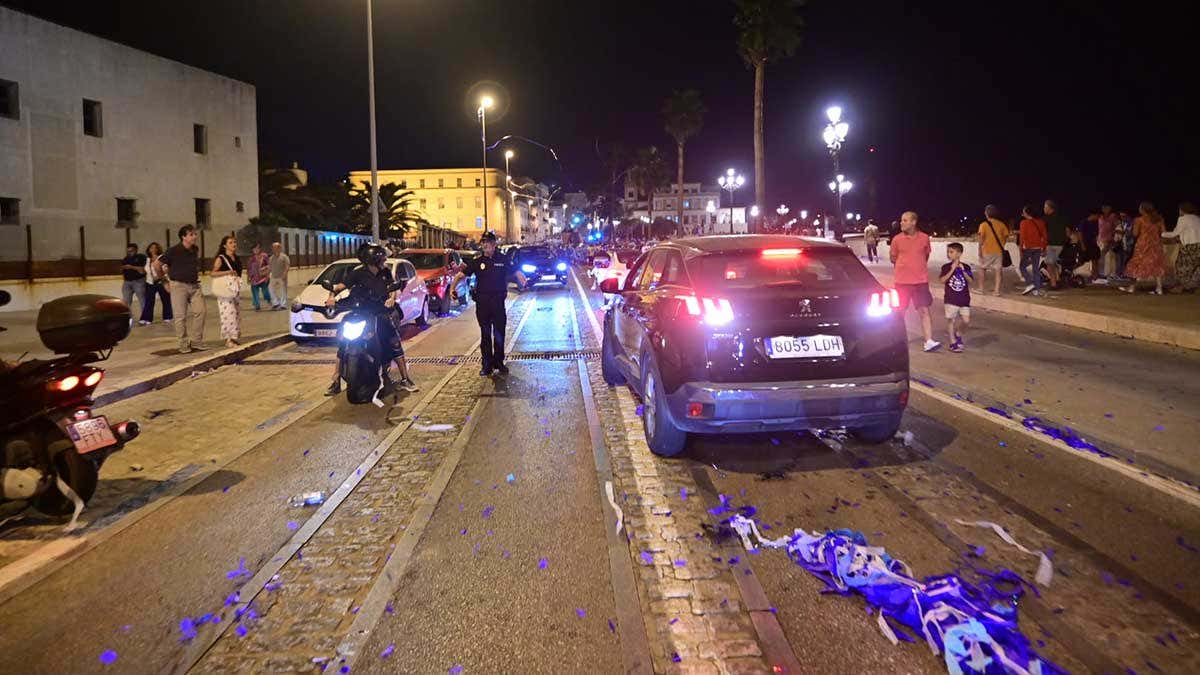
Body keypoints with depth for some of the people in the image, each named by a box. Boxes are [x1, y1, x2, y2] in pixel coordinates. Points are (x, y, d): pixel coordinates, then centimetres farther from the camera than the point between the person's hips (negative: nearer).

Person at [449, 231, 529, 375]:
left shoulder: (503, 259, 2)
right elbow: (461, 275, 1)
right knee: (485, 334, 7)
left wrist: (525, 284, -14)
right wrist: (453, 288, -15)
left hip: (498, 301, -1)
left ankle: (499, 362, 19)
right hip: (482, 302, 1)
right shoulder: (477, 261, 3)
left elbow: (517, 273, 6)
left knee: (499, 333, 6)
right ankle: (487, 364, 14)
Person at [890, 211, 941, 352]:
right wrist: (905, 266, 6)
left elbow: (926, 255, 14)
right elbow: (892, 257, 8)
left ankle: (929, 341, -6)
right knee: (900, 311, 9)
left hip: (921, 281, 0)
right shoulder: (897, 239, -4)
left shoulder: (924, 238, -2)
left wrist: (918, 267, 12)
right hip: (902, 281, 0)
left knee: (924, 311, -4)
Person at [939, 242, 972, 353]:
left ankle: (958, 335, 24)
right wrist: (952, 270, -18)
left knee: (966, 321, -4)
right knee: (950, 320, 0)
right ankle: (953, 342, 11)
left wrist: (963, 270, -17)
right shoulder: (946, 267, -1)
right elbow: (942, 280, -14)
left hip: (964, 299, 1)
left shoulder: (966, 267, 3)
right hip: (951, 299, -1)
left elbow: (970, 280, -6)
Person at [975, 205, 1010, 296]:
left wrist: (980, 250, -9)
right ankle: (996, 289, 1)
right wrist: (1001, 245, 14)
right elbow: (1006, 236, 3)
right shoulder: (1001, 224, 3)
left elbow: (981, 238, -14)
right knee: (998, 269, 6)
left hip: (987, 251, -3)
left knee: (982, 268, 13)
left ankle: (981, 288, 13)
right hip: (999, 251, 3)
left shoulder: (983, 224, -8)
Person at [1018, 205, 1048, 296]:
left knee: (1022, 266, 8)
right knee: (1036, 269, 9)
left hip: (1028, 248, -5)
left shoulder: (1024, 222, -9)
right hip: (1038, 248, 5)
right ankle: (1037, 289, 6)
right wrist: (1044, 248, 17)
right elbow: (1044, 236, 9)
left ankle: (1030, 284, -10)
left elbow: (1022, 237, -11)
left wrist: (1021, 250, -8)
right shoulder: (1040, 222, 6)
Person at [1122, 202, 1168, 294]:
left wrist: (1135, 224, 9)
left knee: (1139, 266, 5)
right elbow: (1163, 232, 3)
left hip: (1143, 245, -4)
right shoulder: (1159, 219, 4)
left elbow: (1135, 233, -5)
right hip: (1156, 244, 4)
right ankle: (1159, 288, 2)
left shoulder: (1139, 220, -8)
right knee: (1156, 266, 6)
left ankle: (1132, 287, 12)